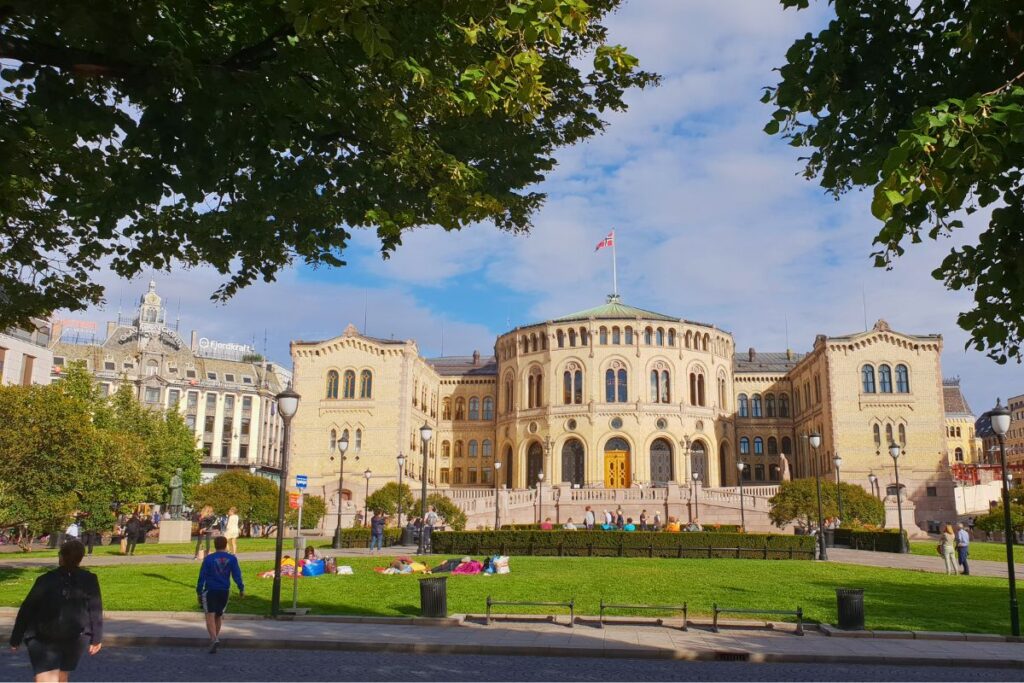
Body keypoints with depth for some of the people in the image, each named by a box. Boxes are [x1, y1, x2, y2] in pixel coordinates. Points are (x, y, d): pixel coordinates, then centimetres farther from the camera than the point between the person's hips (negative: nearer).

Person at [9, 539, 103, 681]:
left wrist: (16, 639, 9)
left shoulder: (45, 580, -6)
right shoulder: (89, 580, -4)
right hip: (76, 637, 3)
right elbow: (96, 612, -1)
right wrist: (96, 638, 8)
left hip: (43, 639, -2)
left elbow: (26, 610, -1)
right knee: (61, 676, 22)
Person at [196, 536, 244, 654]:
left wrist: (199, 592, 7)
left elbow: (202, 576, -2)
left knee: (210, 616, -6)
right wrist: (241, 589, 7)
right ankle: (215, 638, 28)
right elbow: (237, 575, -2)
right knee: (219, 615, 20)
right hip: (224, 591, 3)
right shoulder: (232, 559, 0)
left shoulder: (208, 559, -4)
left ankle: (214, 639, -24)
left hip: (210, 591, -3)